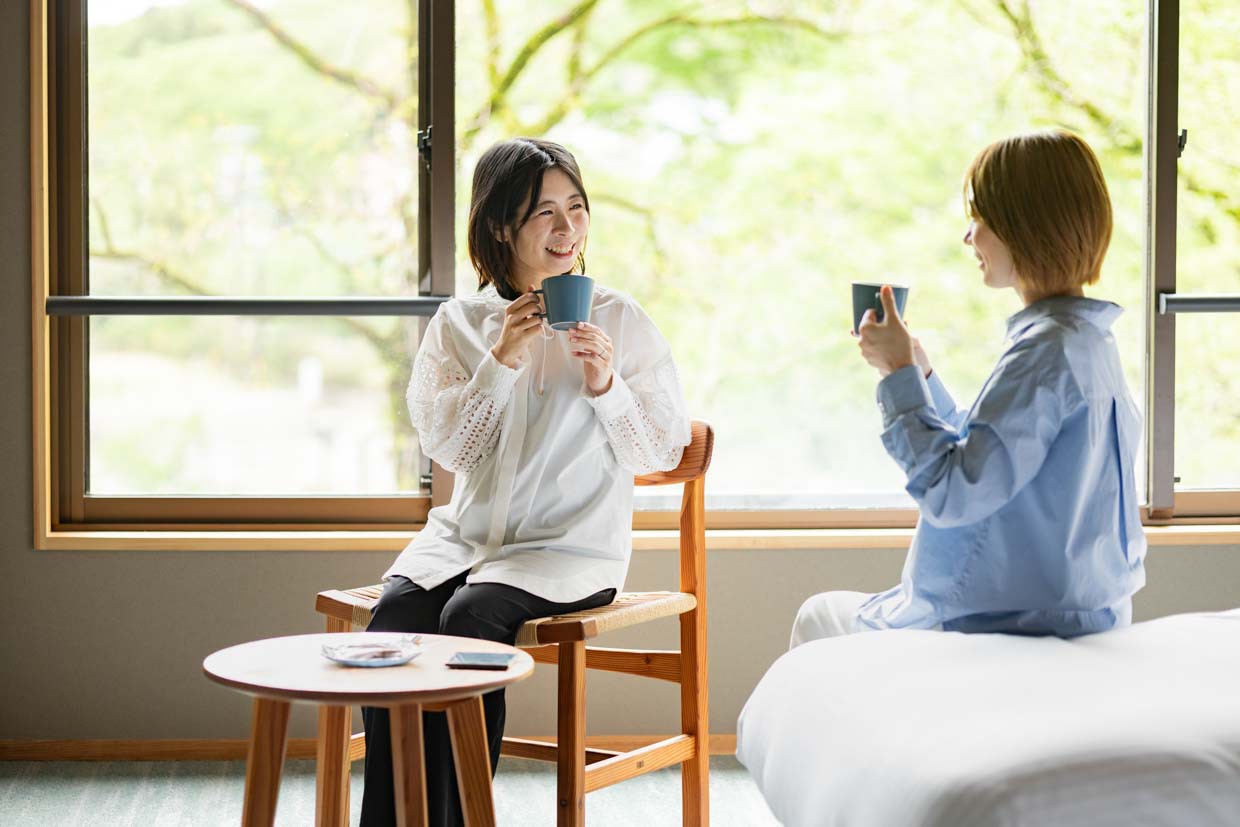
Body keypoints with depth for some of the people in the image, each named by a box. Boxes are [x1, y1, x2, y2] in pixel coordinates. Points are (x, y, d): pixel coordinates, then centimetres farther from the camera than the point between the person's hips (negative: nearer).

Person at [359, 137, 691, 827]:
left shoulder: (619, 320, 3)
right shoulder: (460, 323, 9)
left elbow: (665, 451, 3)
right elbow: (445, 445, 0)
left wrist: (605, 385, -13)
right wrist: (501, 360, -10)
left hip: (573, 545, -3)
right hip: (468, 533, 3)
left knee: (471, 617, -30)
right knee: (395, 614, -26)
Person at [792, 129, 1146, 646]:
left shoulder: (1047, 351, -24)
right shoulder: (1085, 338, 9)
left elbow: (951, 496, -25)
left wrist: (900, 376, -17)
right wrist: (918, 374, 11)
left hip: (1020, 624, -10)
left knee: (818, 617, 10)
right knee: (821, 613, 24)